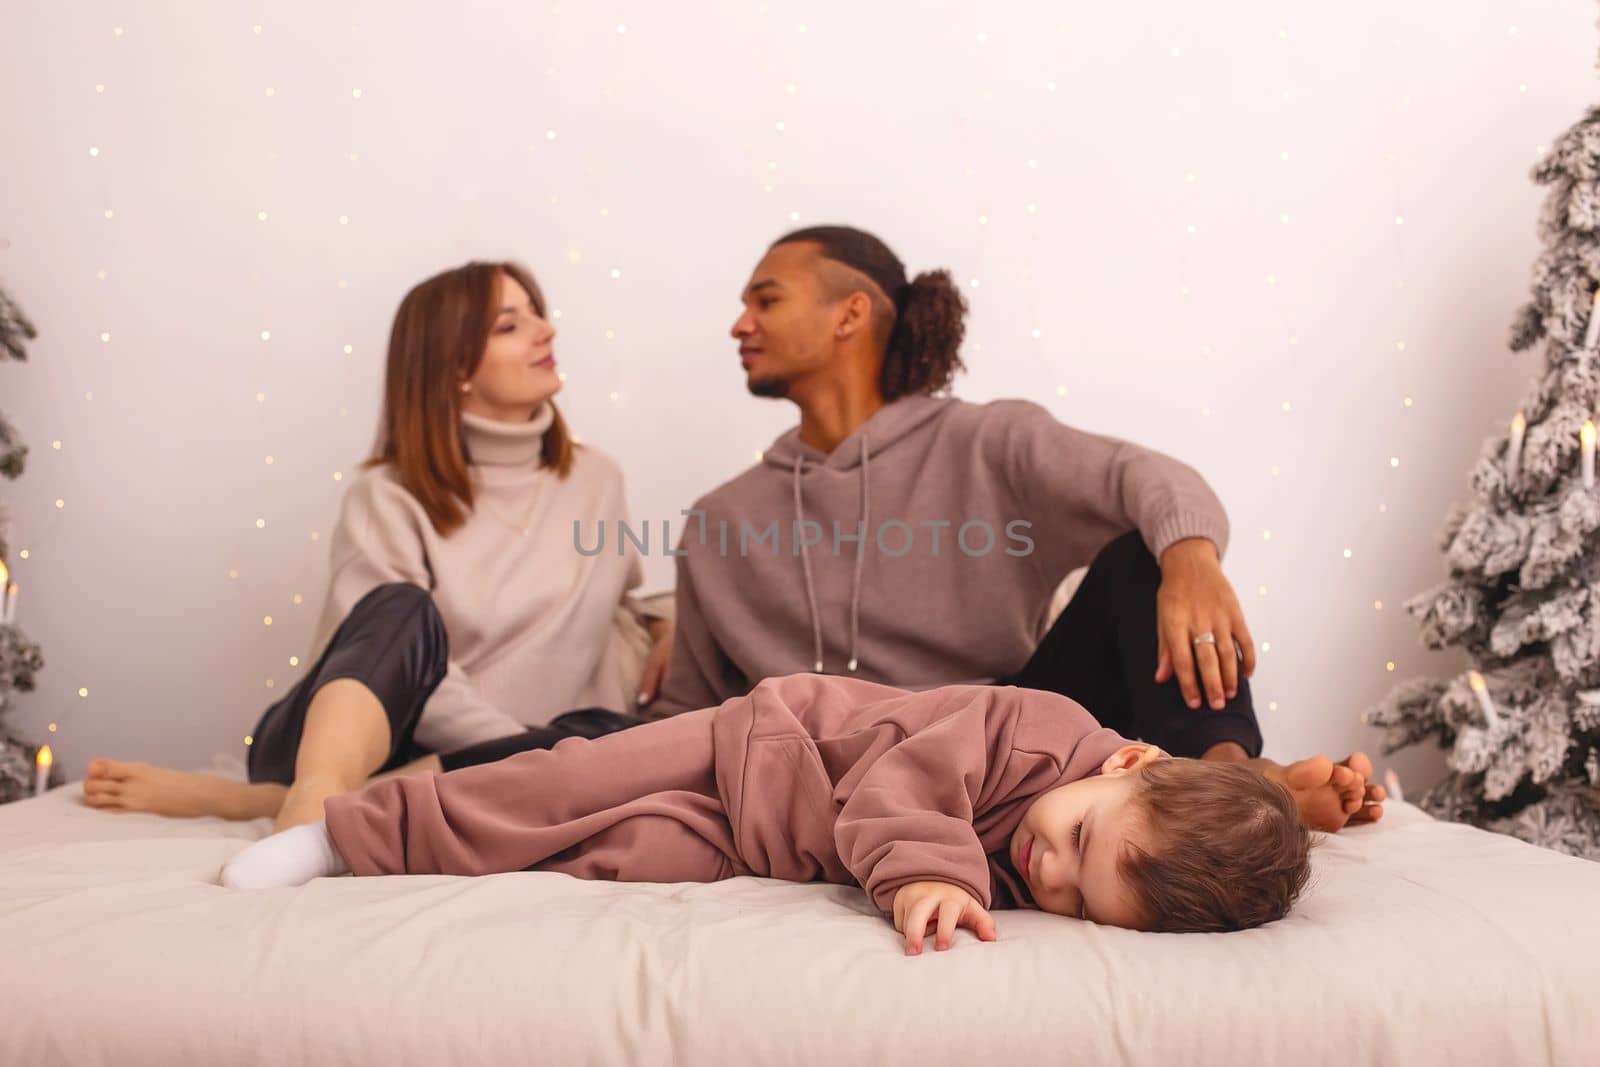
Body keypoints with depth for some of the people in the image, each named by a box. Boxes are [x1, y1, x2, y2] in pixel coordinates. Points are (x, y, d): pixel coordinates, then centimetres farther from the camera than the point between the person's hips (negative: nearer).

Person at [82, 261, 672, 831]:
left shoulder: (595, 479, 9)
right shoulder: (389, 496, -4)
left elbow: (611, 600, 25)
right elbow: (390, 638, -17)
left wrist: (660, 625, 3)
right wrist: (532, 754, -24)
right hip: (338, 739, -3)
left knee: (613, 740, -31)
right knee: (404, 611, -31)